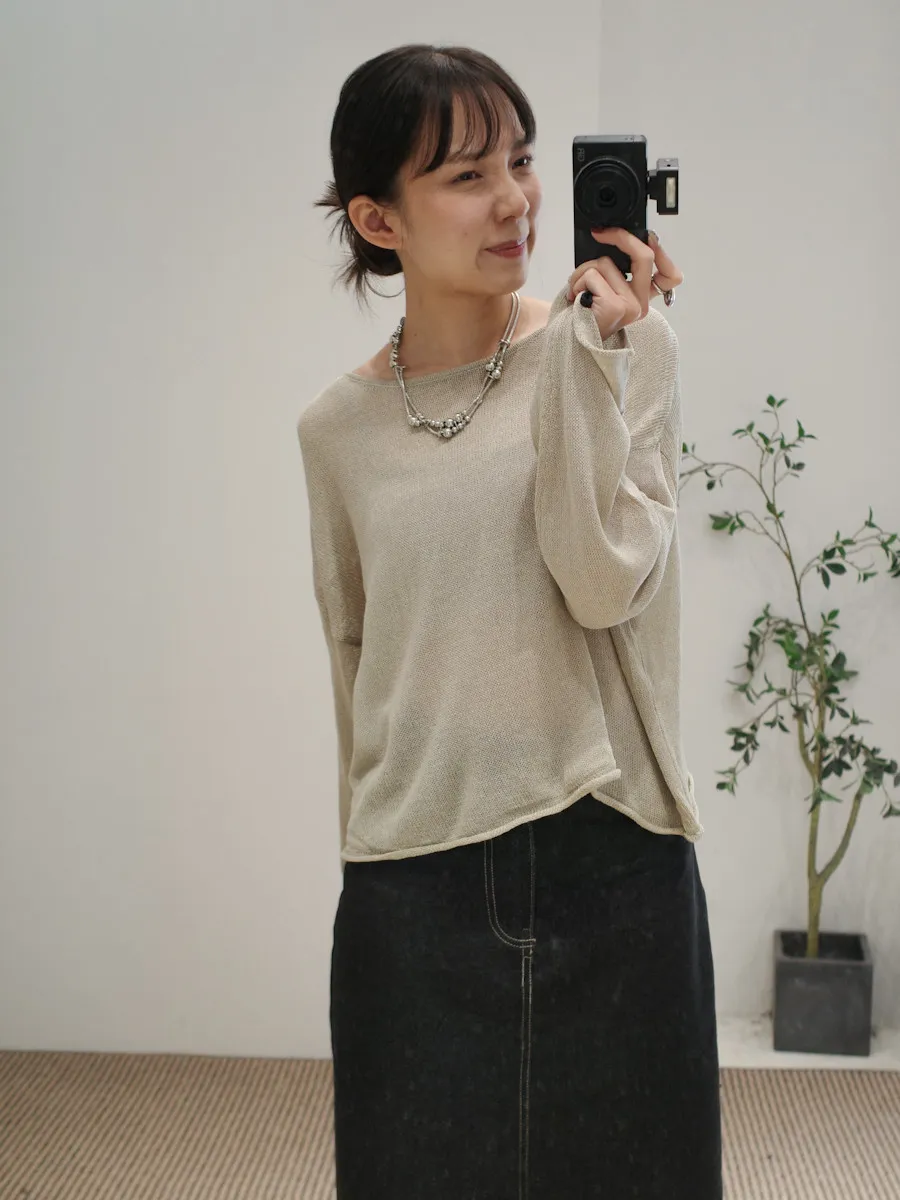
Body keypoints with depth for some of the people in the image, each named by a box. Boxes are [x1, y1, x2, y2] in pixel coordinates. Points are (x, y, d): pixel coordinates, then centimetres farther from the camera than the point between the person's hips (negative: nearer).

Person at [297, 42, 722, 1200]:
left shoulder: (628, 345, -2)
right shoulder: (340, 426, 3)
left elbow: (606, 583, -14)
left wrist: (588, 349, -15)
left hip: (611, 854, -1)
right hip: (415, 874, 1)